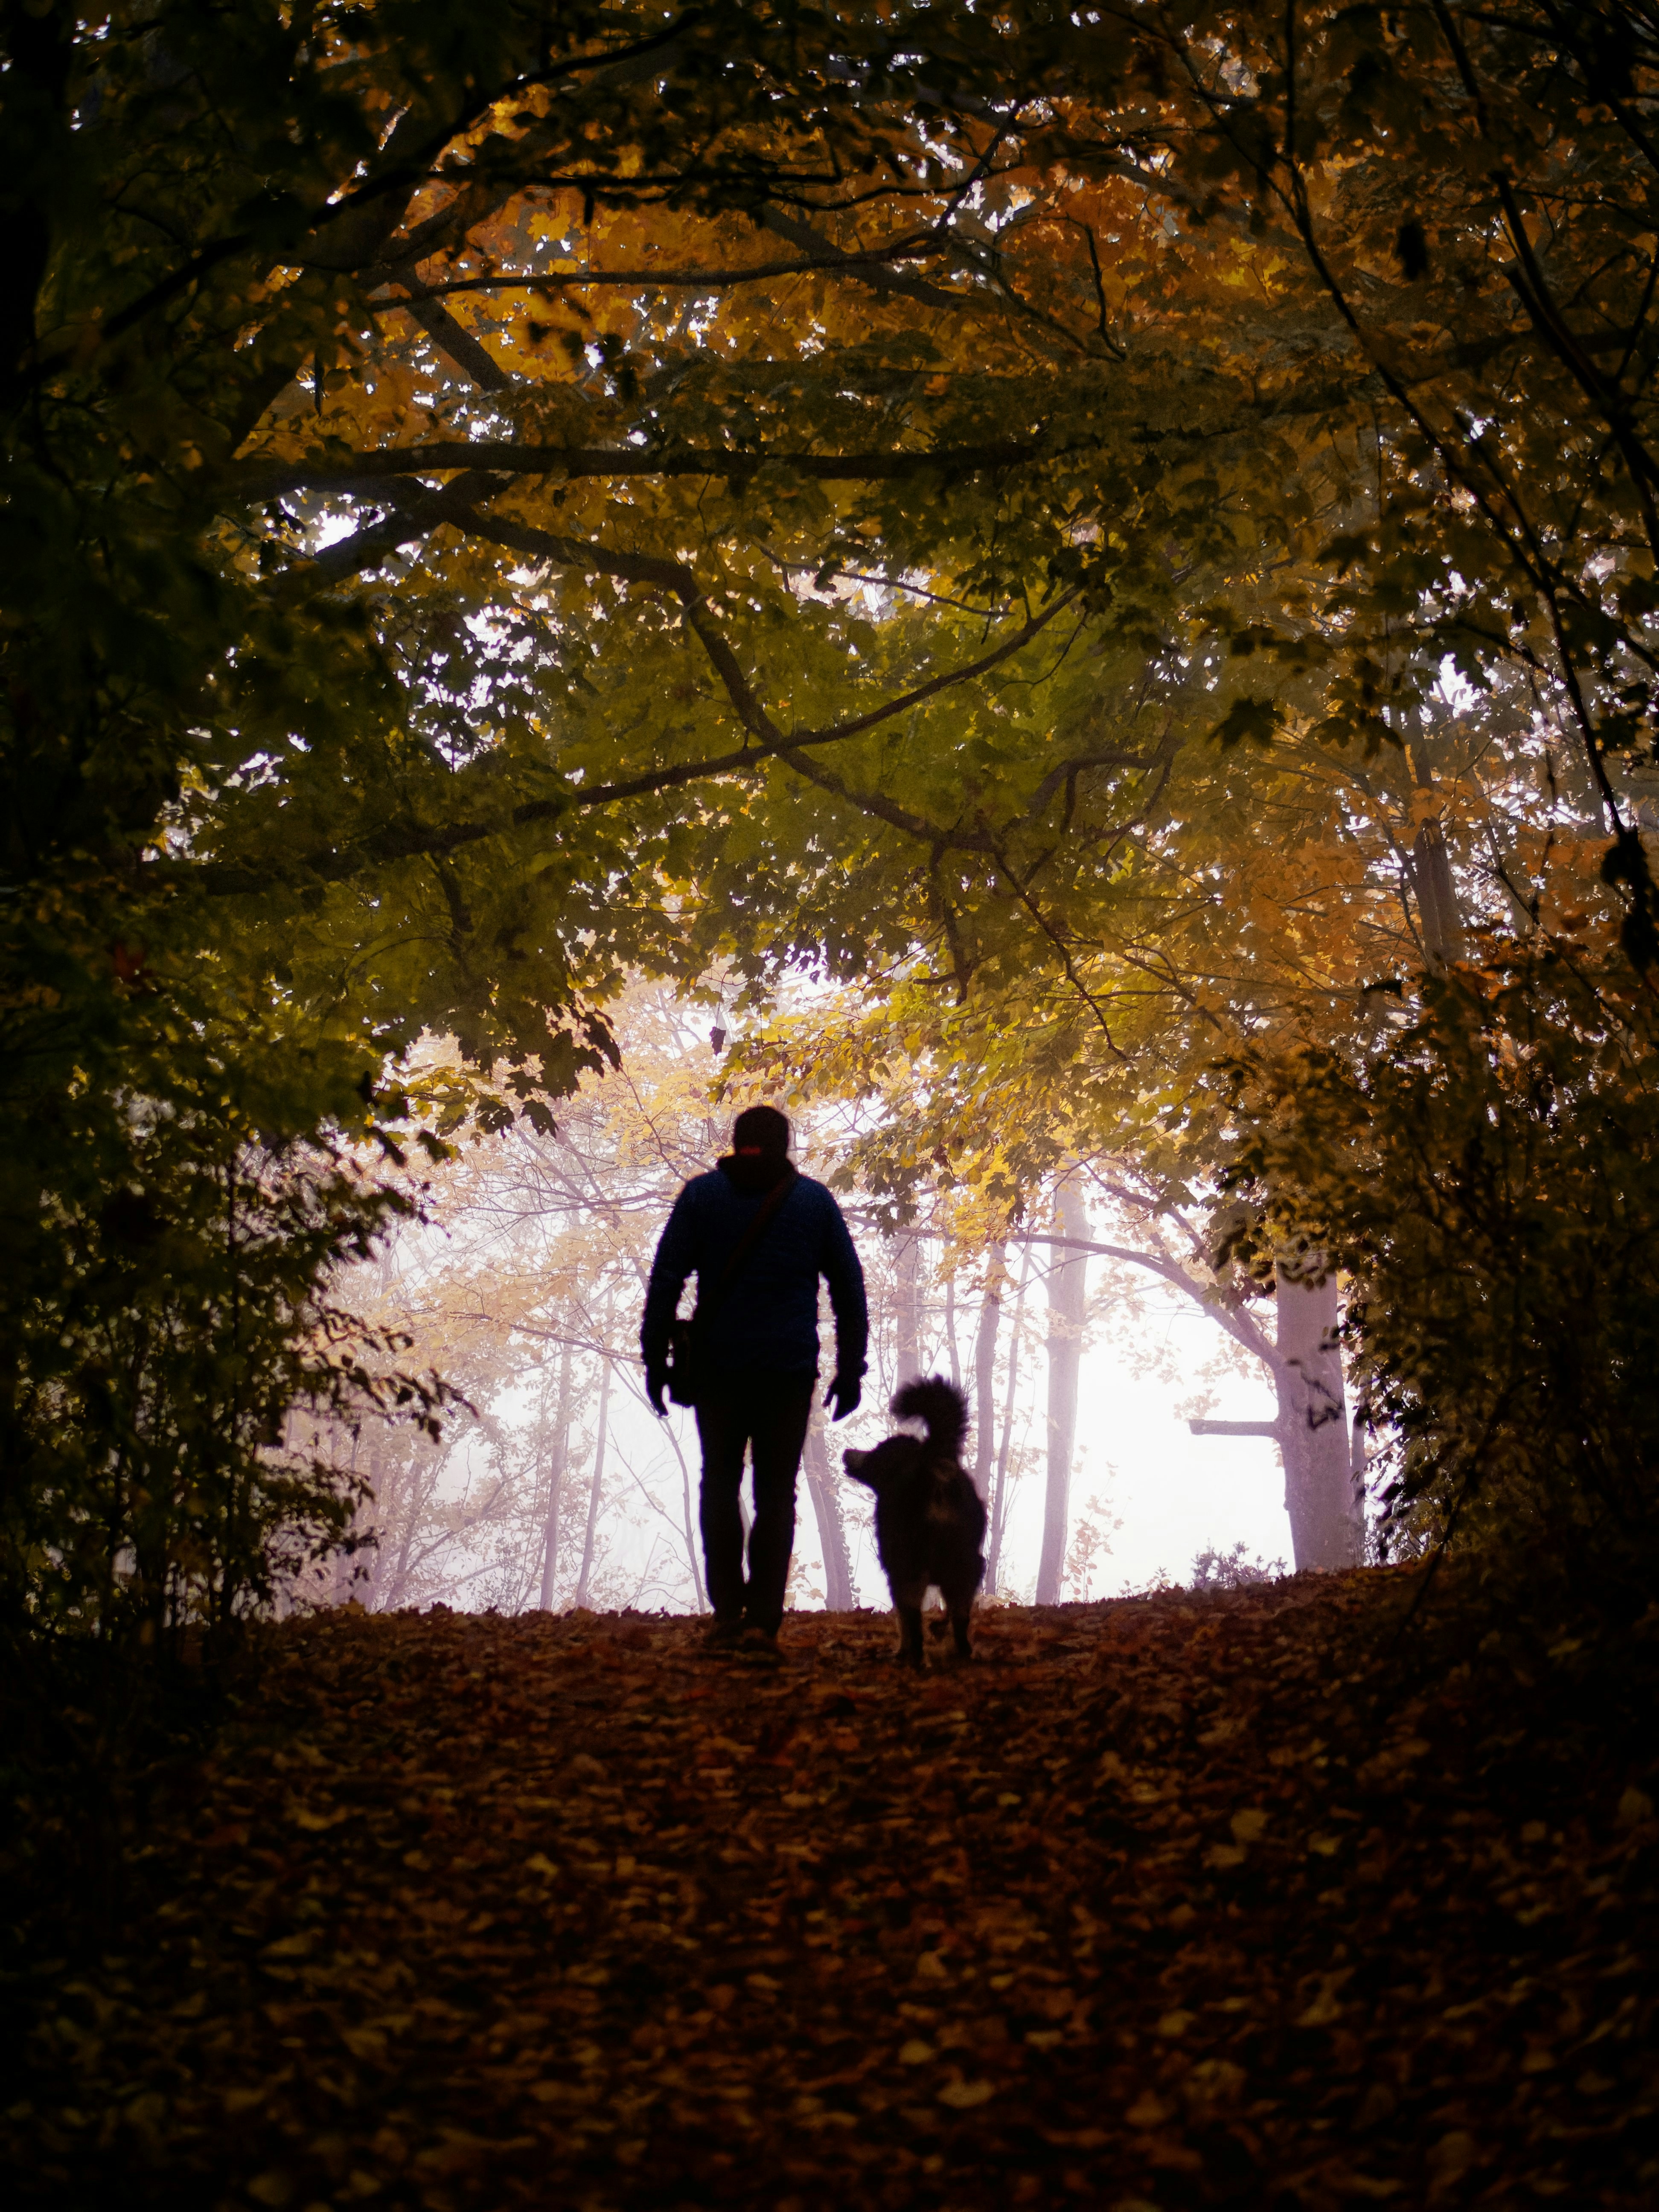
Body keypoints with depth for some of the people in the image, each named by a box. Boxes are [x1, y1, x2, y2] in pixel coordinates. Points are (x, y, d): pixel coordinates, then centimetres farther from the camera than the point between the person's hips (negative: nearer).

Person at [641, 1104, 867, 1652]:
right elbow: (849, 1289, 9)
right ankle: (763, 1619, -3)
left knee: (720, 1483, 12)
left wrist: (654, 1359, 3)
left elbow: (665, 1279, -1)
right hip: (792, 1369, 0)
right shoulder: (815, 1200, 9)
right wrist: (850, 1370, 13)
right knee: (776, 1491, 4)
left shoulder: (701, 1194, 4)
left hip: (719, 1365, 0)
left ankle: (728, 1609, 3)